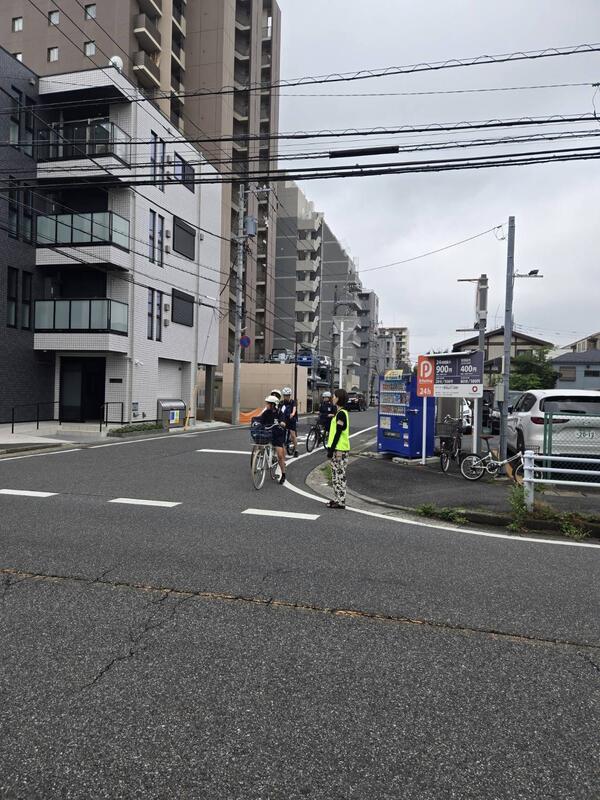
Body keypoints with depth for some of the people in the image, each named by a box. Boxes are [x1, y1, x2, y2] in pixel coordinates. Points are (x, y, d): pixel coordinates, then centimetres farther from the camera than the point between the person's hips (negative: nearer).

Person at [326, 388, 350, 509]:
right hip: (338, 449, 10)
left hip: (339, 449, -10)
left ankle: (341, 502, 0)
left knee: (339, 475, -5)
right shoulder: (340, 413, 15)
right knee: (336, 475, 14)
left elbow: (338, 433, -19)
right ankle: (337, 499, 21)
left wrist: (331, 449, -18)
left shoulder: (341, 414, -16)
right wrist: (331, 448, 20)